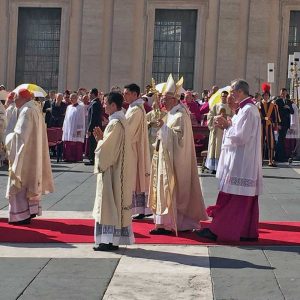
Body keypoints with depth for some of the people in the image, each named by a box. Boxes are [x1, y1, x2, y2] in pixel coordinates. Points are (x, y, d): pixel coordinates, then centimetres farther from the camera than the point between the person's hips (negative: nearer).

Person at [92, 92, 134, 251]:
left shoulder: (115, 123, -19)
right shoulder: (122, 121, 12)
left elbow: (107, 149, -20)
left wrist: (99, 139, -2)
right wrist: (102, 138, 7)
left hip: (111, 170, -10)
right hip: (119, 170, 10)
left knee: (109, 203, -5)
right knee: (117, 203, 12)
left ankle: (109, 241, -2)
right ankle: (115, 239, 18)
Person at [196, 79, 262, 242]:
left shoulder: (248, 110, -17)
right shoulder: (246, 108, 14)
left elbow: (241, 137, -21)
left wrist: (226, 125, -10)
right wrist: (227, 125, 5)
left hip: (240, 163, -10)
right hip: (241, 162, 10)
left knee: (230, 198, -5)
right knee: (245, 199, 12)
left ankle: (217, 230, -1)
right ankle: (247, 231, 16)